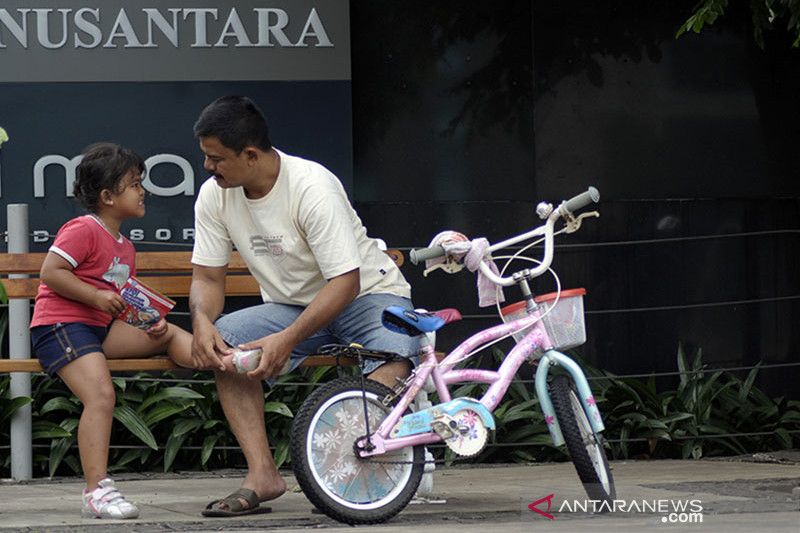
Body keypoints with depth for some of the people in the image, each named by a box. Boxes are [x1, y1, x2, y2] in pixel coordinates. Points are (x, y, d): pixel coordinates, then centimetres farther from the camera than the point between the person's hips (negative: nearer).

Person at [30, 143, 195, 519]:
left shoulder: (125, 247, 22)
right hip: (60, 324, -9)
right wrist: (98, 297, -17)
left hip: (101, 326, 9)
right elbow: (50, 272, -14)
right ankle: (97, 492, -29)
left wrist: (151, 325, 5)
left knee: (169, 333, 2)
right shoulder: (83, 230, -6)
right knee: (101, 395, -24)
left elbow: (125, 302, 25)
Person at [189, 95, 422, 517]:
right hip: (291, 305, 6)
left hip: (367, 293, -5)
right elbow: (207, 277, -2)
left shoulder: (312, 187, -26)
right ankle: (262, 474, -24)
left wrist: (288, 339, -39)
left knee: (390, 356, -38)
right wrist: (202, 321, -26)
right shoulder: (214, 196, -7)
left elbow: (345, 281, -28)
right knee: (223, 345, -23)